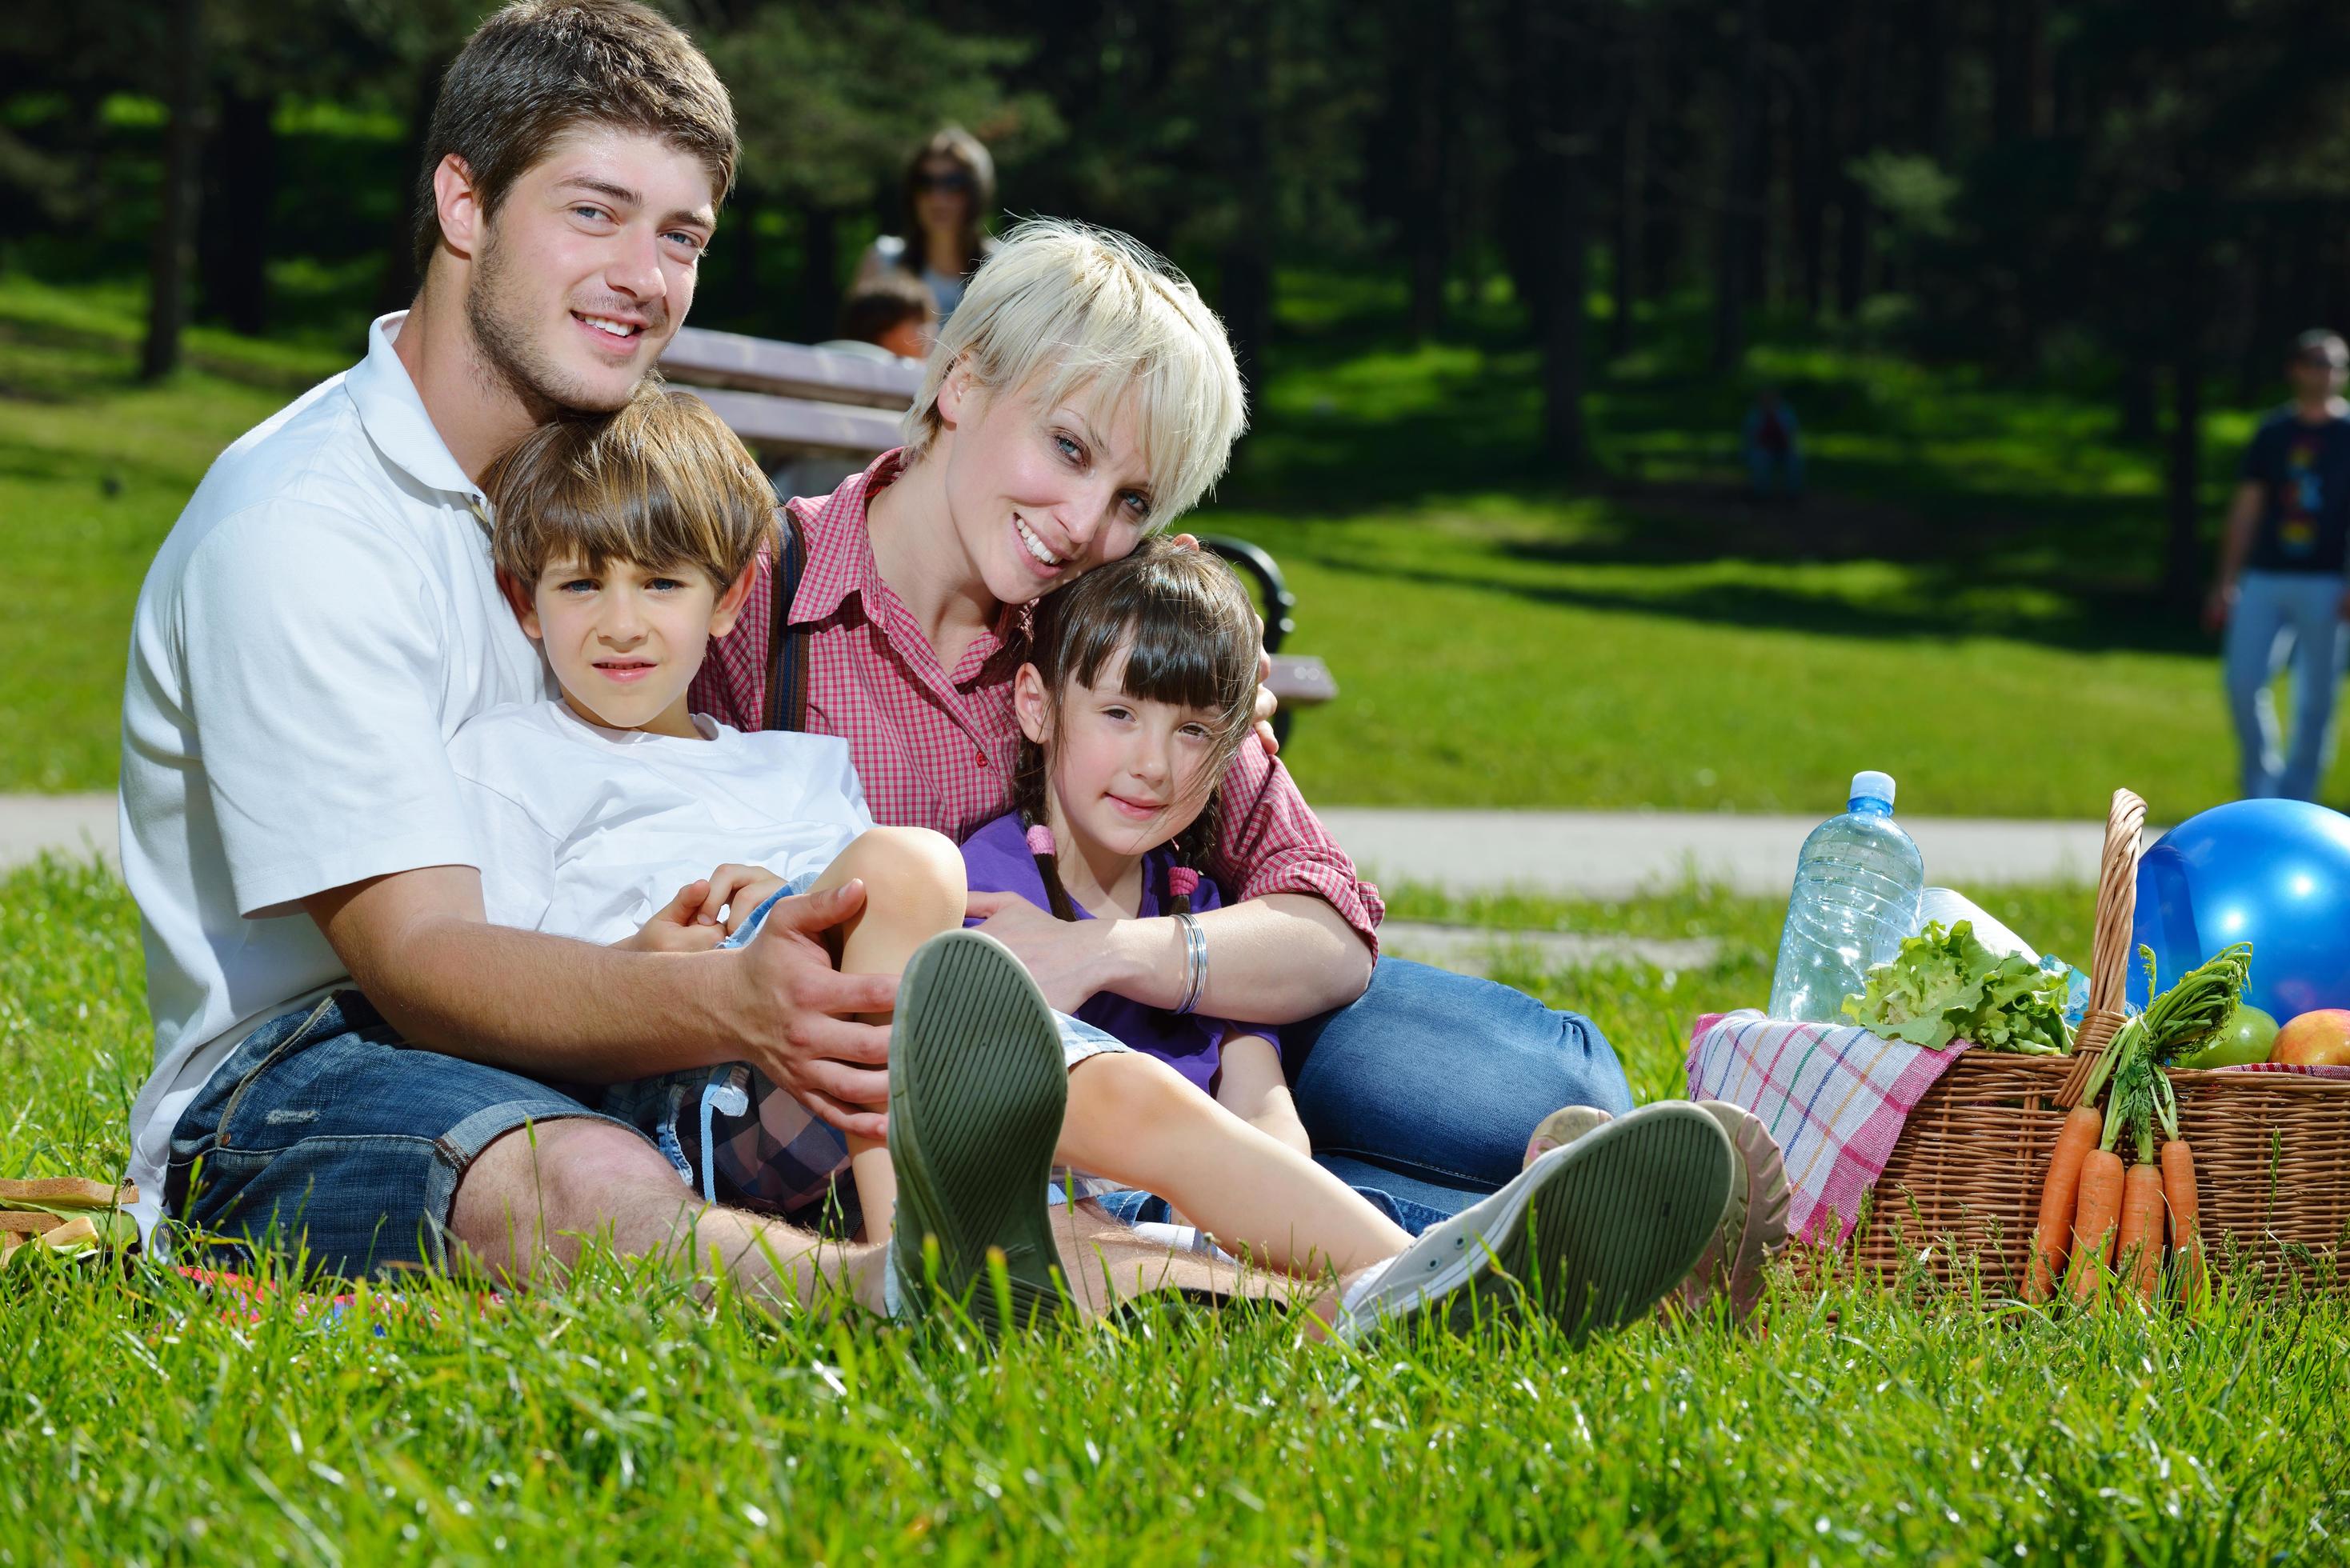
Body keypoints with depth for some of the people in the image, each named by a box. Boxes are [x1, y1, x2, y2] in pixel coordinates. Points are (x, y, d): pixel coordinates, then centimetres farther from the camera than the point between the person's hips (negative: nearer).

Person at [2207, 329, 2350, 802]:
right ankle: (2261, 785, 12)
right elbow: (2246, 510, 14)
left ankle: (2295, 808, 7)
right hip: (2264, 580, 3)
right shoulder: (2273, 432, 11)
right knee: (2242, 680, -7)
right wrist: (2226, 582, 10)